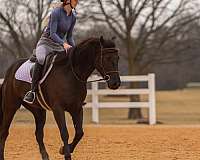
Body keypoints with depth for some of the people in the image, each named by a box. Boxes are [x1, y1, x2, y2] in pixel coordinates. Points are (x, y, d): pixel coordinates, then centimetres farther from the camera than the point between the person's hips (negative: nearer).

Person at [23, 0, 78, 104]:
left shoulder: (73, 17, 6)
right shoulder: (56, 12, -14)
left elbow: (69, 37, 14)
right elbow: (52, 34, -19)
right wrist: (64, 44, -33)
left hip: (58, 47, 7)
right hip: (45, 43, -7)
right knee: (41, 59, -37)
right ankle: (33, 91, -38)